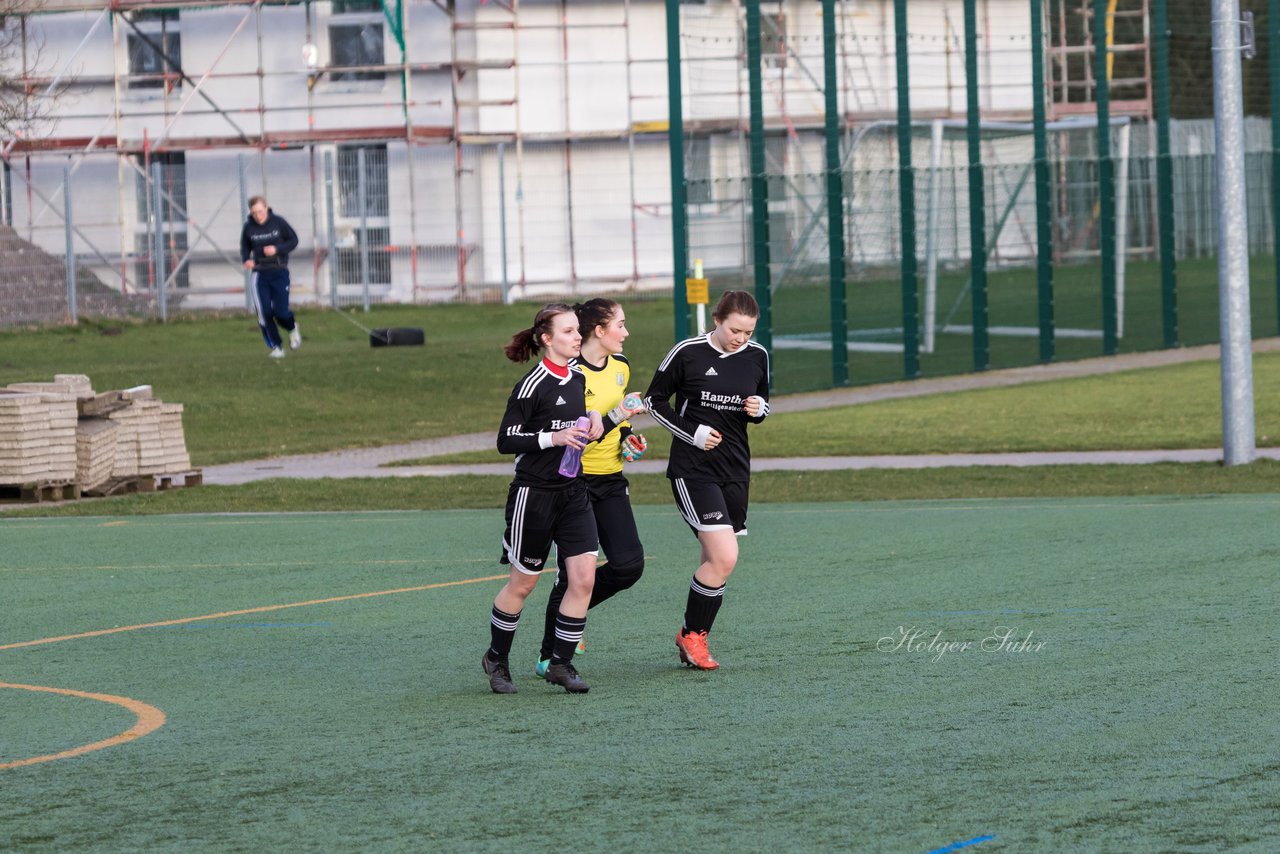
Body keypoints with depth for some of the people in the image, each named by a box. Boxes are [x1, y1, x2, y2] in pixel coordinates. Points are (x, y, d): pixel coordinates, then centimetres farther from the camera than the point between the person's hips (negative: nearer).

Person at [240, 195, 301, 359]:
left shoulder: (278, 222, -6)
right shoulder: (248, 227, -2)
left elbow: (293, 240, 1)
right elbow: (245, 247, 12)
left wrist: (277, 249, -16)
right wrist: (246, 259, -10)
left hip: (279, 272, -2)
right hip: (259, 273, 2)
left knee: (280, 312, -7)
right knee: (264, 313, -5)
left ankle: (292, 328, 29)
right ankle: (275, 347, 11)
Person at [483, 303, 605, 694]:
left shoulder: (578, 378, 8)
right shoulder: (533, 384, -15)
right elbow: (506, 441, -17)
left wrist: (592, 420, 5)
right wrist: (554, 437, -26)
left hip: (573, 491, 6)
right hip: (534, 494, -6)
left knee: (583, 577, -6)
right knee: (522, 584, 6)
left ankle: (561, 663, 3)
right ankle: (496, 659, 26)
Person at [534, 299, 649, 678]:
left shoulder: (621, 366, 7)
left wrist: (629, 437, 8)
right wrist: (613, 417, -28)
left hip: (611, 479, 7)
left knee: (629, 565, -5)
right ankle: (549, 656, 9)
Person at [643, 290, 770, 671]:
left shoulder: (757, 357, 4)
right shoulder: (688, 353, -10)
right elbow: (654, 399, 0)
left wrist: (758, 409, -5)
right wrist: (692, 433, -11)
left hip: (735, 470, 5)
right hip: (693, 470, -5)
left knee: (716, 560, 7)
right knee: (724, 557, -15)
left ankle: (693, 636, 22)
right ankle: (692, 635, 2)